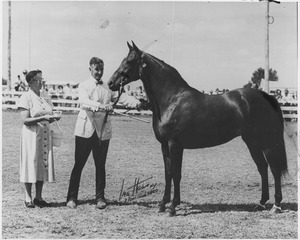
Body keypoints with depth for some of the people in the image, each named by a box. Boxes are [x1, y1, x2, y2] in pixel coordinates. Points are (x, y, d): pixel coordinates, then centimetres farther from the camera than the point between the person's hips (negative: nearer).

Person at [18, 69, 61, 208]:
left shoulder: (45, 99, 12)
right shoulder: (26, 98, -7)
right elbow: (25, 120, -14)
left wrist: (53, 118, -2)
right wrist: (43, 118, -21)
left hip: (44, 135, 6)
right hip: (31, 134, -6)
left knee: (43, 165, 6)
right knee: (30, 164, -3)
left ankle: (38, 197, 13)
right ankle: (28, 198, 5)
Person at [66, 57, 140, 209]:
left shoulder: (108, 88, 13)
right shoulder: (83, 86, 3)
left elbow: (121, 97, 0)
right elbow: (85, 101, -17)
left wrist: (136, 102, -20)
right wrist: (102, 106, -35)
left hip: (103, 132, 2)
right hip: (85, 130, -2)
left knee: (100, 165, 5)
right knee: (79, 164, 1)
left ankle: (100, 198, 13)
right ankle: (72, 198, 8)